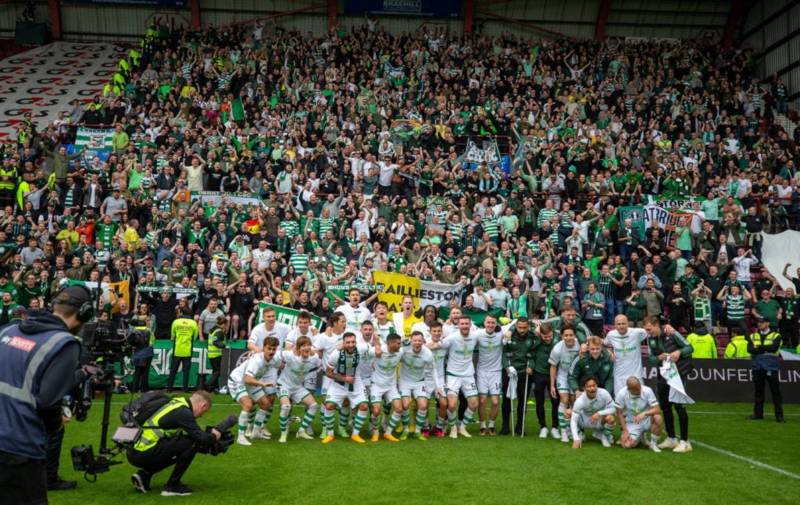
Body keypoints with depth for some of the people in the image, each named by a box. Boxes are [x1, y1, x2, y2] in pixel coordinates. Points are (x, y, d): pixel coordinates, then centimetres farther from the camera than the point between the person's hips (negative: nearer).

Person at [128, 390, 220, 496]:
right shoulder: (183, 412, -13)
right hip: (144, 454, -10)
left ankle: (144, 475, 14)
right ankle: (172, 486, 0)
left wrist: (208, 434, 21)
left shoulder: (176, 403, 15)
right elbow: (201, 438, -17)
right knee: (191, 443, -10)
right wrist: (213, 436, 5)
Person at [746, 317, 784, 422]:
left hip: (771, 368, -3)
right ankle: (758, 413, 15)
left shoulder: (776, 336, 5)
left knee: (775, 392, -2)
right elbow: (749, 349, -3)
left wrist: (759, 347, -9)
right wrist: (766, 349, -13)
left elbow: (774, 347, -14)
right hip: (757, 367, 3)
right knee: (758, 391, 8)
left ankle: (779, 415, 2)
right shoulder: (753, 336, 14)